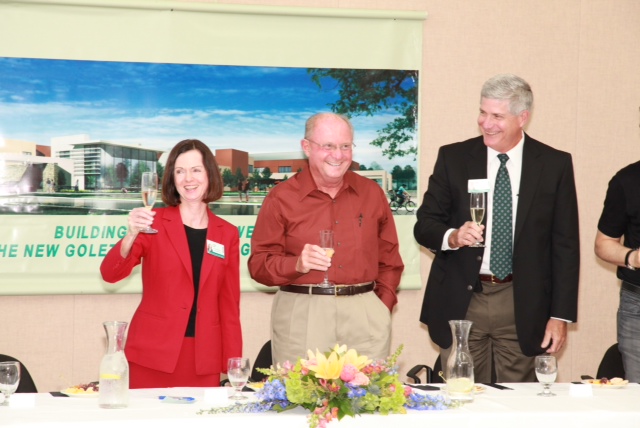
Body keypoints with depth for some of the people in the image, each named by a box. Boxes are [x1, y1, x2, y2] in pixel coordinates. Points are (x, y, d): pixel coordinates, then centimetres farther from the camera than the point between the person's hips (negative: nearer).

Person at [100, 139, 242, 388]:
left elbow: (229, 305, 9)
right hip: (153, 355, -2)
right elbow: (110, 274, -10)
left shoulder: (227, 234, 8)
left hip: (204, 359, 2)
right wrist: (132, 234, -27)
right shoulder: (154, 224, 1)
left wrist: (233, 366, 4)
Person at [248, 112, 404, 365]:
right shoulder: (281, 198, 2)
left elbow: (389, 259, 16)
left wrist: (383, 307, 6)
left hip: (365, 315, 3)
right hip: (301, 315, -2)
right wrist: (297, 264, -17)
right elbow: (259, 265, 0)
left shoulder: (372, 193, 12)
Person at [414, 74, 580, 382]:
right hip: (461, 302, 1)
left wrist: (561, 315, -1)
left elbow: (565, 245, 3)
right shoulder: (452, 158, 3)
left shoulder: (555, 165, 2)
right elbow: (424, 225, 4)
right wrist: (453, 236, -19)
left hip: (523, 307, 0)